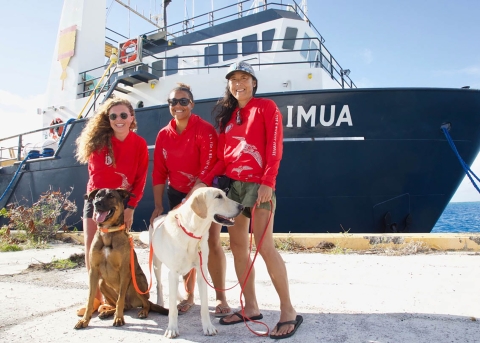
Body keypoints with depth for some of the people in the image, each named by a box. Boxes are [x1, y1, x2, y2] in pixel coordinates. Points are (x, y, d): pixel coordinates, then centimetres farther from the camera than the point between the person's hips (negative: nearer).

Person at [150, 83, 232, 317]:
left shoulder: (205, 130, -14)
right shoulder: (163, 135, 1)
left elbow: (208, 168, -21)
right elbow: (159, 172, 2)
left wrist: (189, 199, -24)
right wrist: (158, 206, -2)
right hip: (177, 195, 5)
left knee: (212, 242, -7)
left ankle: (221, 297, 5)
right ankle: (189, 295, 21)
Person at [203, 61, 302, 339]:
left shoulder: (266, 107, 1)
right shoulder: (227, 115, 18)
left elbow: (274, 148, -9)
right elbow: (223, 157, 15)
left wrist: (268, 182, -20)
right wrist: (206, 181, 4)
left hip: (258, 184, -6)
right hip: (231, 185, 7)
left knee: (265, 247, -11)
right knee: (238, 247, 6)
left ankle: (288, 312, 0)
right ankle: (251, 308, 16)